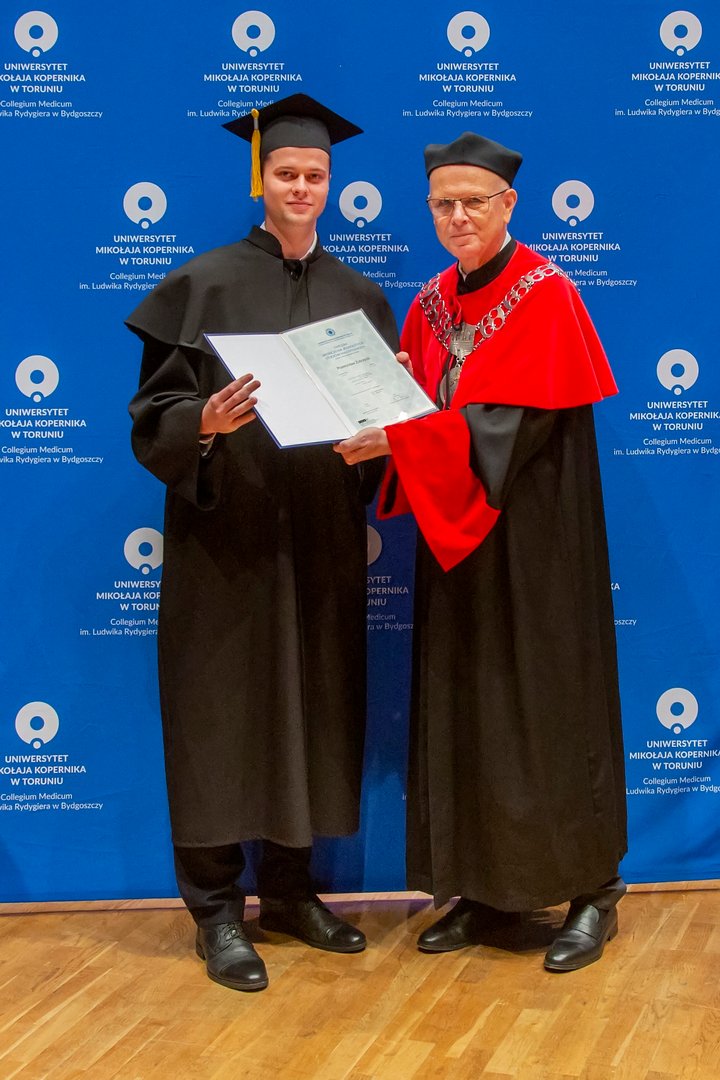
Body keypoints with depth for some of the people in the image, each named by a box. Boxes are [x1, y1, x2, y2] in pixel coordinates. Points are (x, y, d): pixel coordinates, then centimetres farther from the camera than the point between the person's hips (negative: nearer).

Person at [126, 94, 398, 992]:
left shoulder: (359, 297, 12)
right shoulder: (204, 285, 0)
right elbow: (153, 419, -6)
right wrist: (206, 423, -26)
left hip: (322, 541, 4)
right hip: (226, 535, -4)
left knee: (313, 707, 9)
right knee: (224, 712, 1)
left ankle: (288, 888, 25)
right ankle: (217, 908, 14)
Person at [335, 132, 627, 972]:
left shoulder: (546, 296, -9)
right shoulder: (432, 304, 11)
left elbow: (514, 425, -19)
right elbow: (416, 410, 11)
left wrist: (396, 438, -25)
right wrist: (370, 434, -12)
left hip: (532, 537, -6)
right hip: (454, 536, 6)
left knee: (547, 708, 0)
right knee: (462, 709, 8)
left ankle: (590, 892, 15)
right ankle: (486, 886, 21)